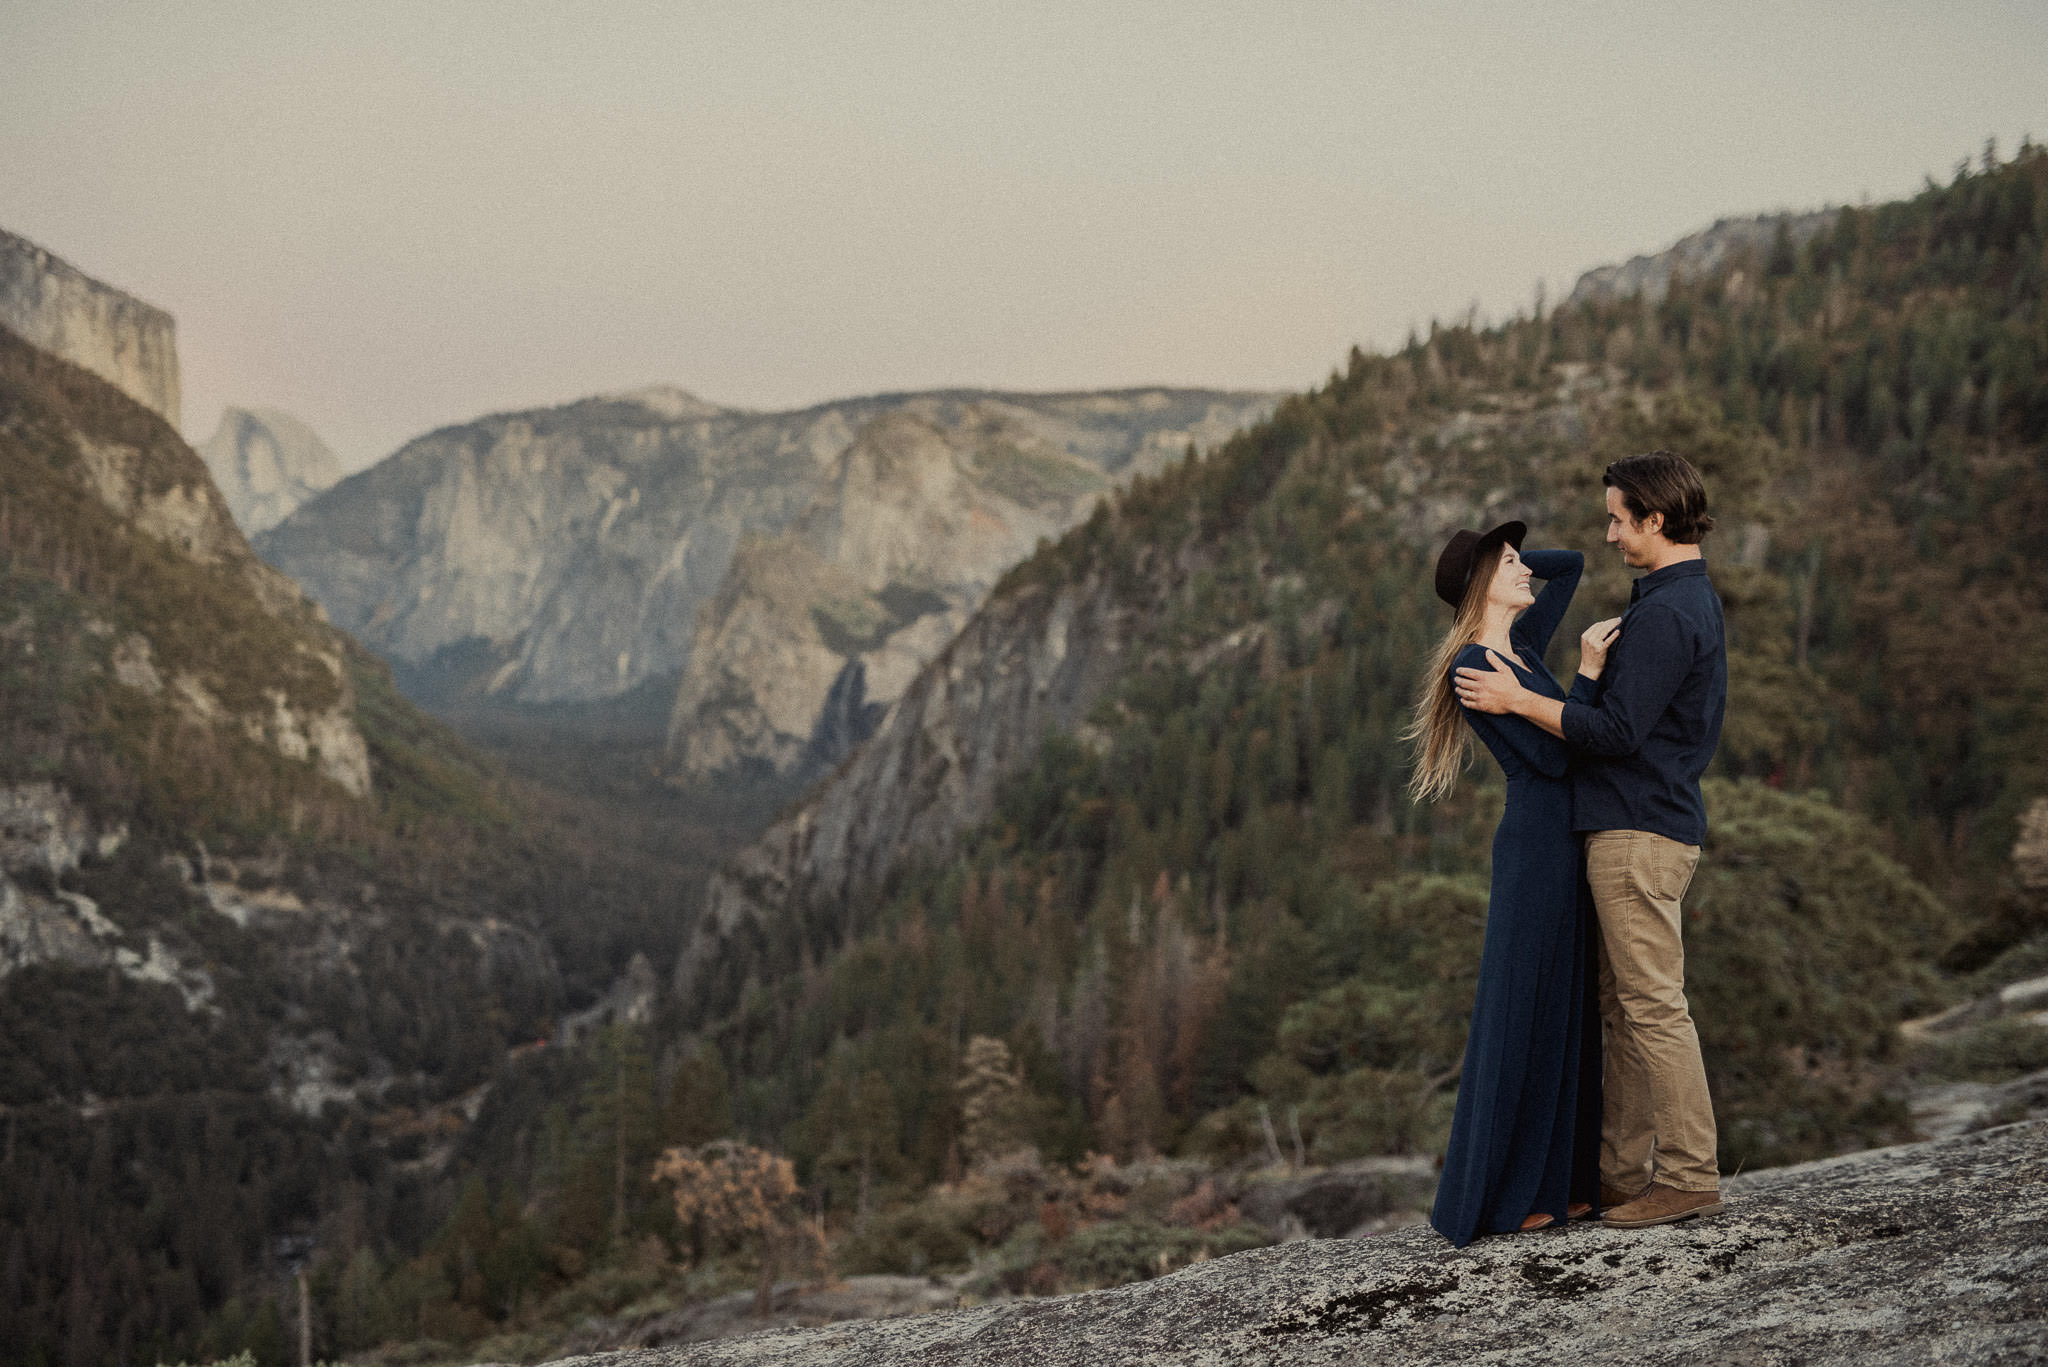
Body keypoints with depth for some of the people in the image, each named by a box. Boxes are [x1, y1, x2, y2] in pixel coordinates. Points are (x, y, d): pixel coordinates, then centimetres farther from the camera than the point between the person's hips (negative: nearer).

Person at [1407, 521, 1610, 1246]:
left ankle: (1557, 1181, 18)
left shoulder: (1522, 643, 13)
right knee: (1524, 1015, -5)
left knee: (1568, 1015, 11)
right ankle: (1494, 1196, 1)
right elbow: (1551, 756, -17)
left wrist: (1505, 566, 14)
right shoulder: (1471, 665, -13)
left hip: (1568, 847, 9)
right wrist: (1590, 676, -11)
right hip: (1535, 850, -9)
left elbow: (1574, 564, 25)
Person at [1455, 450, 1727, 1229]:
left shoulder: (1665, 614, -17)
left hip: (1638, 833, -11)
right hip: (1643, 823, 11)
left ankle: (1689, 1175, -1)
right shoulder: (1694, 600, 17)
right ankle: (1624, 1170, 17)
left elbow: (1616, 731, -21)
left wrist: (1516, 701, -17)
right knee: (1621, 1006, 13)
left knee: (1653, 1005, -6)